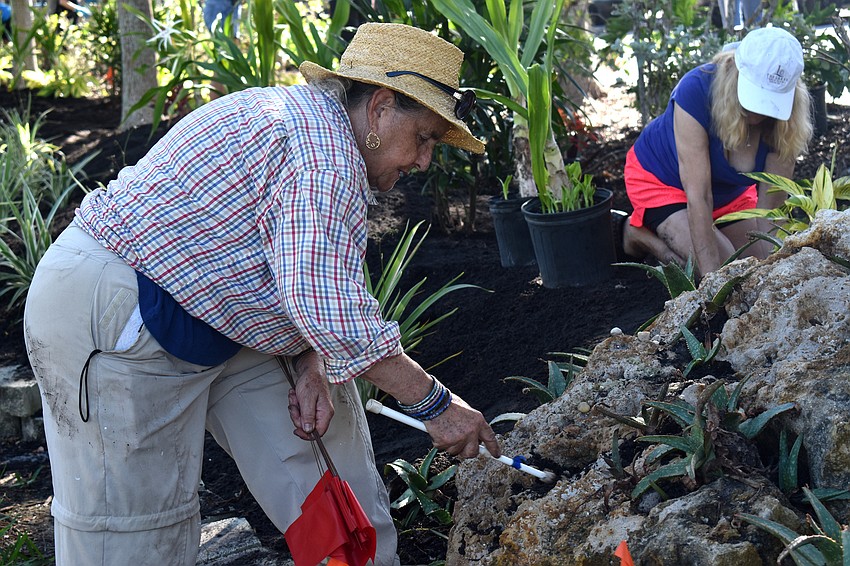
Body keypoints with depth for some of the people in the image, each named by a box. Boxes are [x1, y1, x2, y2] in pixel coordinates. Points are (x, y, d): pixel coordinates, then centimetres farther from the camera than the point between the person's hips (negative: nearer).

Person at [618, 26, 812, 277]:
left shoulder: (787, 120, -25)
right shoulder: (696, 89, -37)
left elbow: (769, 209, -25)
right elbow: (698, 196, -38)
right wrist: (713, 277, -40)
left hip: (728, 188, 5)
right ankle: (642, 234, 4)